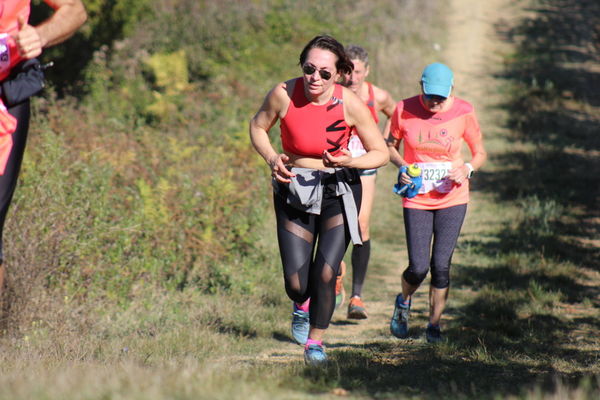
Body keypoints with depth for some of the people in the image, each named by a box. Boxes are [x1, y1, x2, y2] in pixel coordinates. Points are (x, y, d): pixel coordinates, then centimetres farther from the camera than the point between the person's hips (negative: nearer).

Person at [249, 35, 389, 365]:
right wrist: (272, 159, -13)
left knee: (325, 273, -11)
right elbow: (257, 127, 5)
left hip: (338, 192, -1)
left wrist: (349, 161, -25)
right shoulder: (284, 94, -14)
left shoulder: (349, 104, -15)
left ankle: (315, 342, 15)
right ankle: (302, 305, 36)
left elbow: (381, 153, -6)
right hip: (294, 191, 1)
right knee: (296, 283, -4)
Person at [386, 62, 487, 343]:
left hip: (452, 199, 0)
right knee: (418, 267, -6)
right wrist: (402, 166, -12)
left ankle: (434, 325, 15)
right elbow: (390, 146, 8)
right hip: (416, 199, 0)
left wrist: (467, 169, -17)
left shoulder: (463, 112, -7)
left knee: (441, 266, -4)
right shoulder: (404, 110, -7)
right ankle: (403, 302, 28)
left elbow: (480, 153, 4)